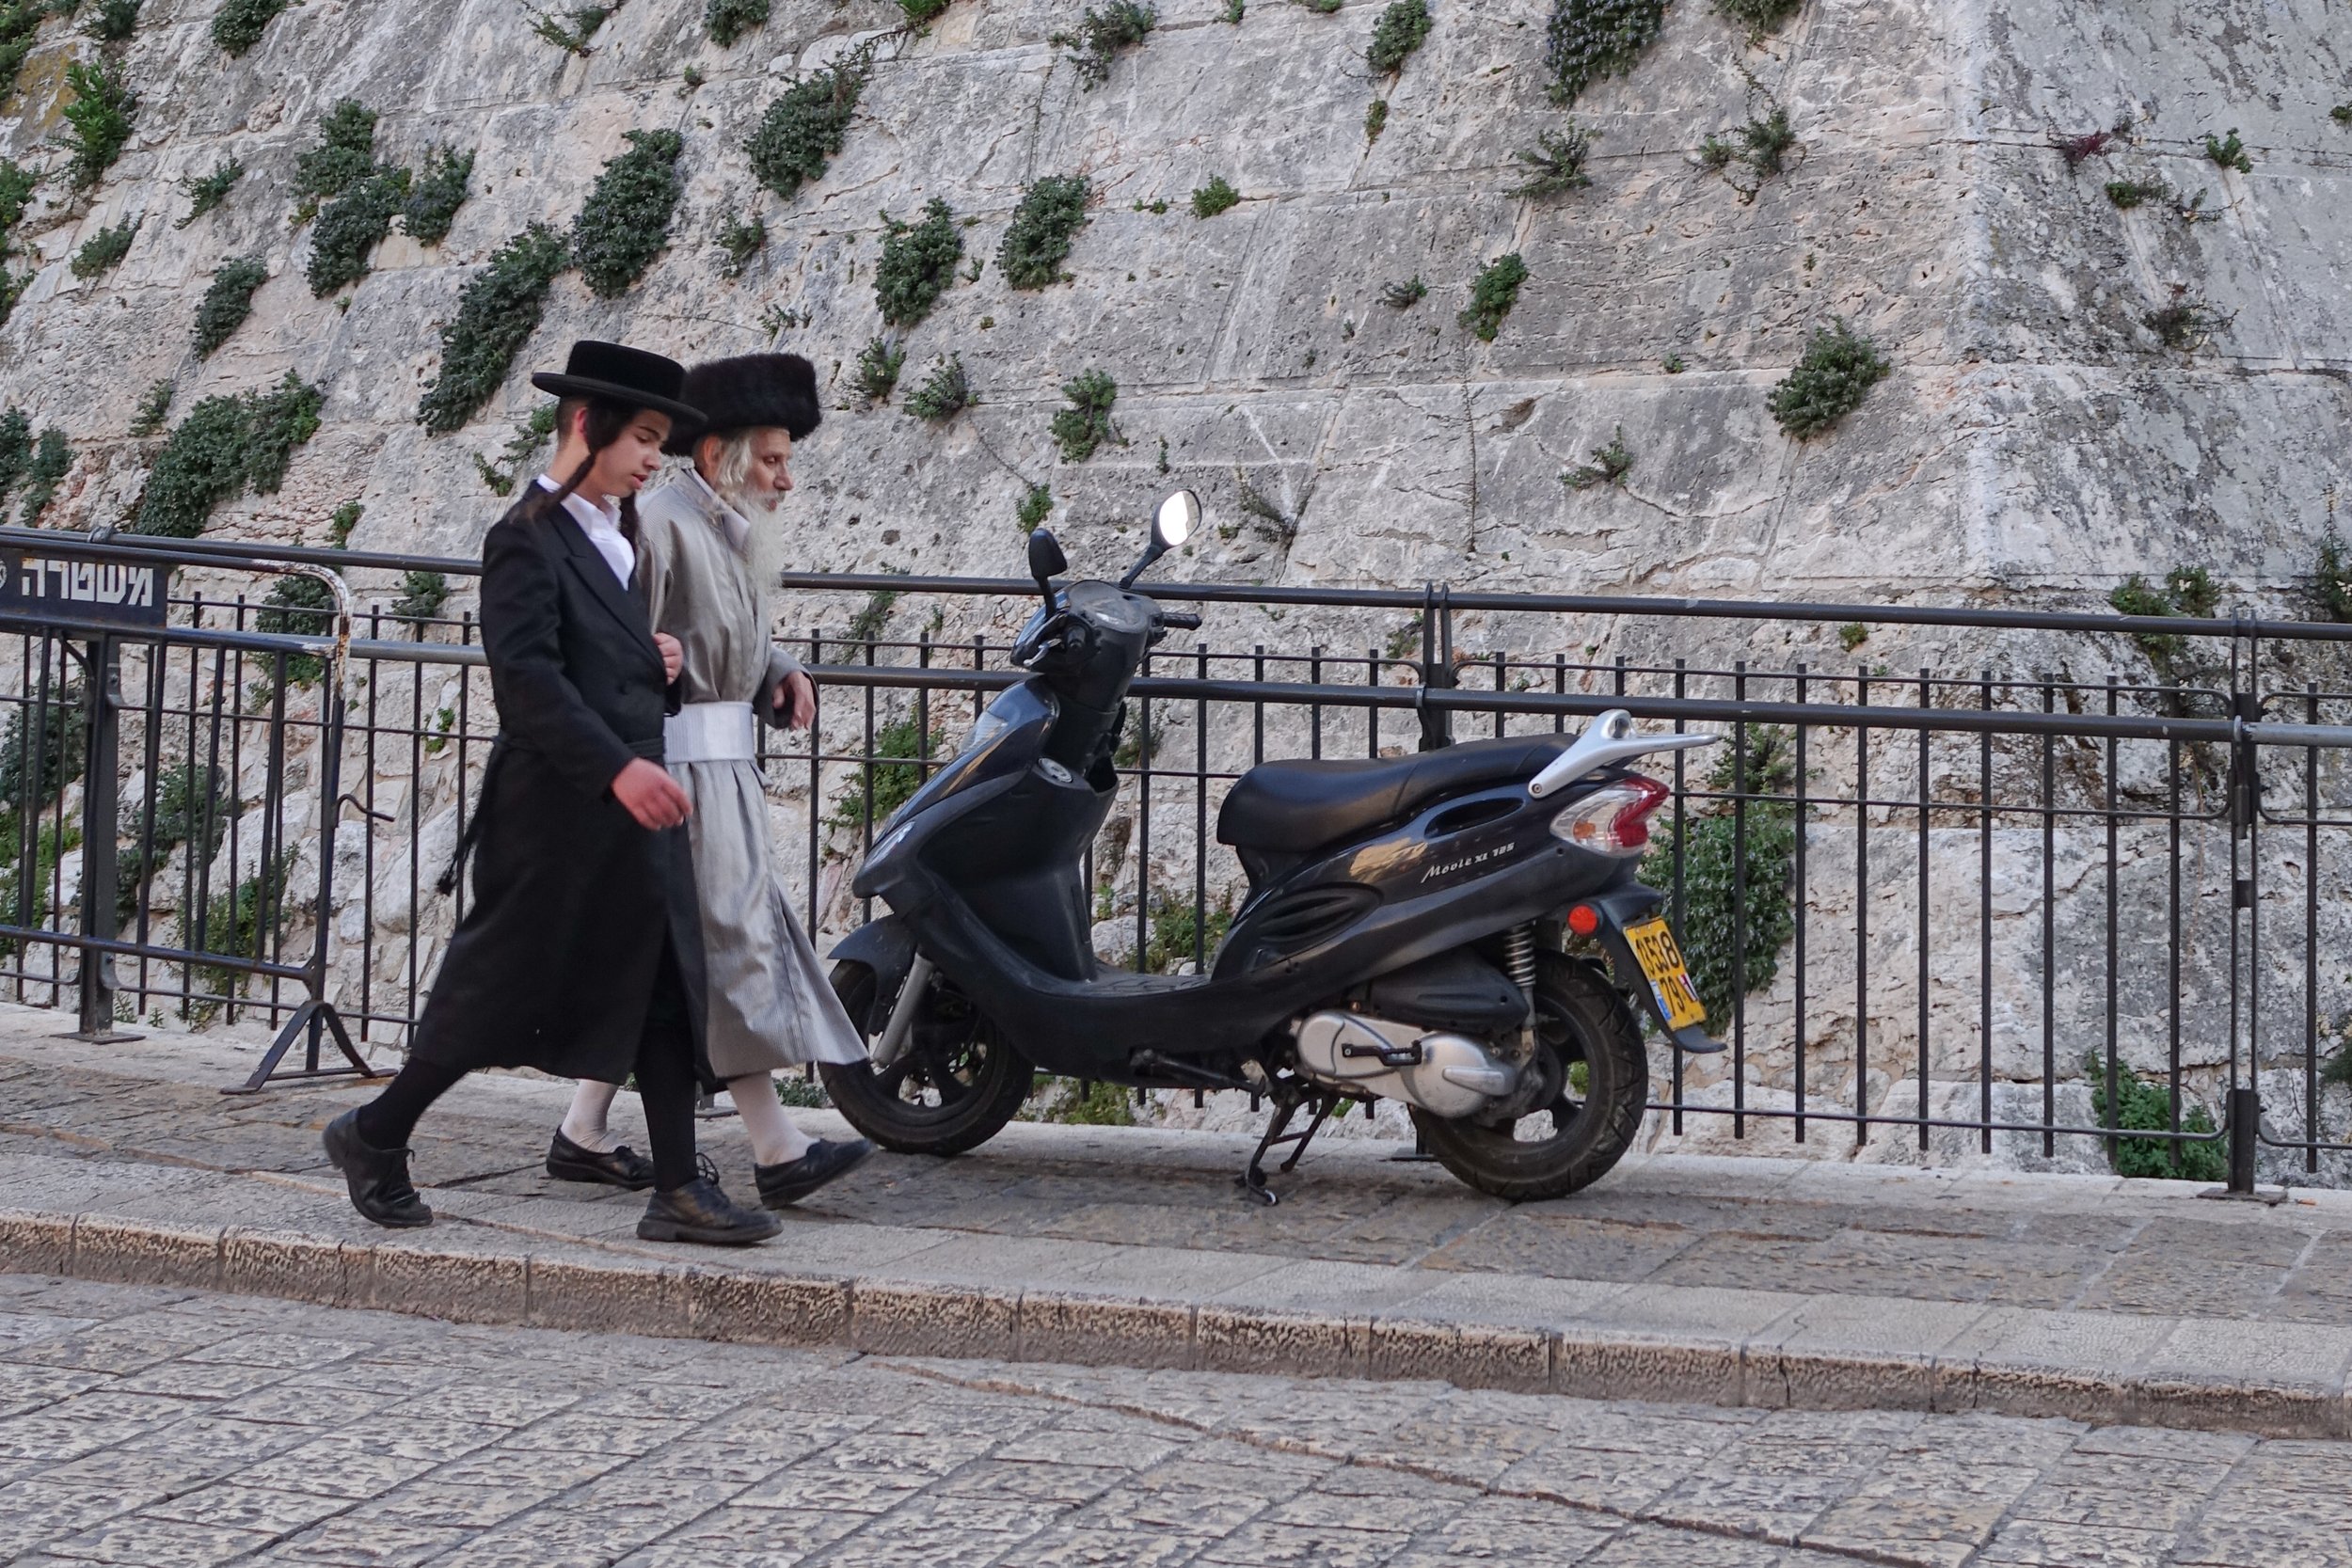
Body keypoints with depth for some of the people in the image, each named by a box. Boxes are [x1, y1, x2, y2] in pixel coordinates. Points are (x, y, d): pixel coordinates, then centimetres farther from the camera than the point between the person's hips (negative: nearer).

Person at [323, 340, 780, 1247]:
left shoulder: (616, 536, 16)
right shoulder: (529, 539, -12)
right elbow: (526, 676, -22)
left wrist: (658, 665, 6)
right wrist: (618, 768, -28)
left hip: (636, 807, 9)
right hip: (556, 811, -8)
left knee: (667, 992, 4)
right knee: (500, 991, 1)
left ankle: (678, 1191, 6)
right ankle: (374, 1137, 19)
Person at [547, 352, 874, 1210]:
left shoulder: (725, 530, 16)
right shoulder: (663, 525, -14)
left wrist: (781, 674, 6)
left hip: (718, 769, 10)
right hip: (679, 771, -10)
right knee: (730, 940, -9)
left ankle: (583, 1133, 17)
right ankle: (778, 1150, -7)